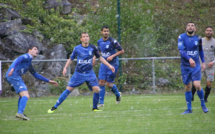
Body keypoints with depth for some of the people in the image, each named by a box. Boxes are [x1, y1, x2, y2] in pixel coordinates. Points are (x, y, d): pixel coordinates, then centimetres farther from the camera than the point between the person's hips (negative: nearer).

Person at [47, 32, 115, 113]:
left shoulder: (92, 48, 0)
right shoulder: (77, 48, -3)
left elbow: (100, 58, 13)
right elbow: (71, 59, 8)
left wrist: (109, 66, 9)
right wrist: (65, 68, -5)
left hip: (89, 73, 1)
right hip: (78, 73, -1)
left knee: (97, 89, -15)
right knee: (68, 89, -6)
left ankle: (95, 107, 8)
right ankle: (54, 107, 2)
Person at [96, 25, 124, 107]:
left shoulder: (112, 41, -14)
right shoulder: (99, 42, 5)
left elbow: (121, 51, -8)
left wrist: (112, 56, -19)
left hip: (113, 64, -5)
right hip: (104, 64, 5)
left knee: (109, 84, -5)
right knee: (101, 83, -4)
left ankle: (118, 94, 26)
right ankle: (101, 102, 2)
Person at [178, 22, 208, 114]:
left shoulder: (198, 38, 3)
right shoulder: (182, 37, -6)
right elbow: (181, 50, -18)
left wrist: (203, 62, 17)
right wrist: (190, 59, -31)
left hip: (196, 65, 0)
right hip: (185, 66, 0)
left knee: (197, 85, -14)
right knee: (187, 87, 5)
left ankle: (203, 104, 9)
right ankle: (189, 109, 15)